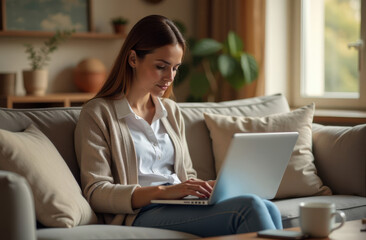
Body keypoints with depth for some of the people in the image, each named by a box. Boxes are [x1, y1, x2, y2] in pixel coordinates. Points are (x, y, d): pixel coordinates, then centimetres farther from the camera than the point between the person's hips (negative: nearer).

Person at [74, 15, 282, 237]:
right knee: (250, 208, -29)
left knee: (268, 209, -26)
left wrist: (212, 186, 1)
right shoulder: (98, 114, 2)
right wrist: (163, 191, -19)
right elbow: (96, 193, -7)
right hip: (141, 215, -6)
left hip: (182, 209, 7)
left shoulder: (171, 111, 23)